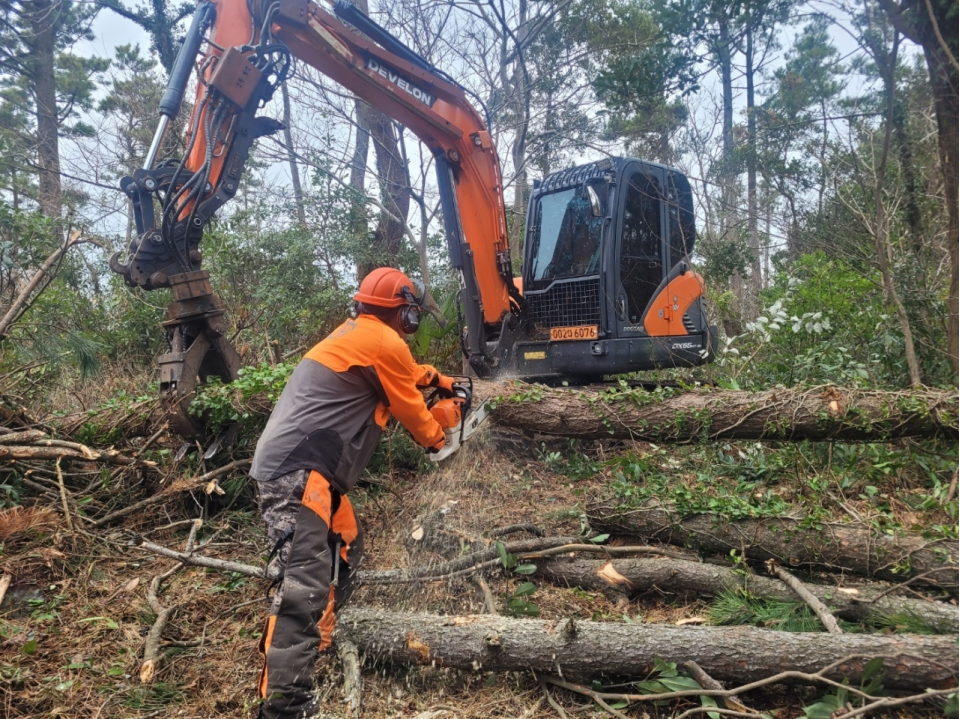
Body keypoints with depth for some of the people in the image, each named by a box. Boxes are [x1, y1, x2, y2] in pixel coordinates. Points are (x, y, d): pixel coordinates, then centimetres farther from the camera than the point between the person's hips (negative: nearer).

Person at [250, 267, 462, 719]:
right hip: (298, 470, -11)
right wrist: (435, 438, 24)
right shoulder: (385, 342, -7)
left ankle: (316, 641, 32)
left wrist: (435, 378, 50)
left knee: (345, 547, 23)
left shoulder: (354, 335, 21)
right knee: (305, 585, -18)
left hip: (290, 466, 11)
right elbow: (410, 408, 5)